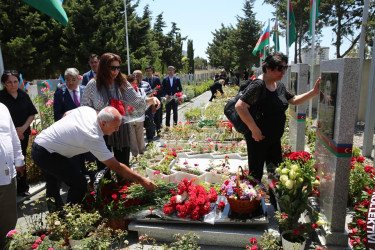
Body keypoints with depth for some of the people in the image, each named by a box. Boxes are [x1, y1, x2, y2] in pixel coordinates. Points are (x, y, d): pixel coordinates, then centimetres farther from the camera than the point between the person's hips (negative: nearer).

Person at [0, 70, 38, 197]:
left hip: (23, 134, 4)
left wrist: (23, 128, -7)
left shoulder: (24, 95, 4)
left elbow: (32, 114, 6)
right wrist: (14, 131, -11)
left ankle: (22, 188, 25)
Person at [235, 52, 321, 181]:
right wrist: (254, 130, -25)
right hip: (258, 138, -8)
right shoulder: (258, 85, -21)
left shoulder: (280, 86, 7)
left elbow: (294, 100, 20)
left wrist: (314, 92, 6)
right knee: (256, 175, 5)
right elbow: (240, 106, -29)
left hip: (275, 138, 9)